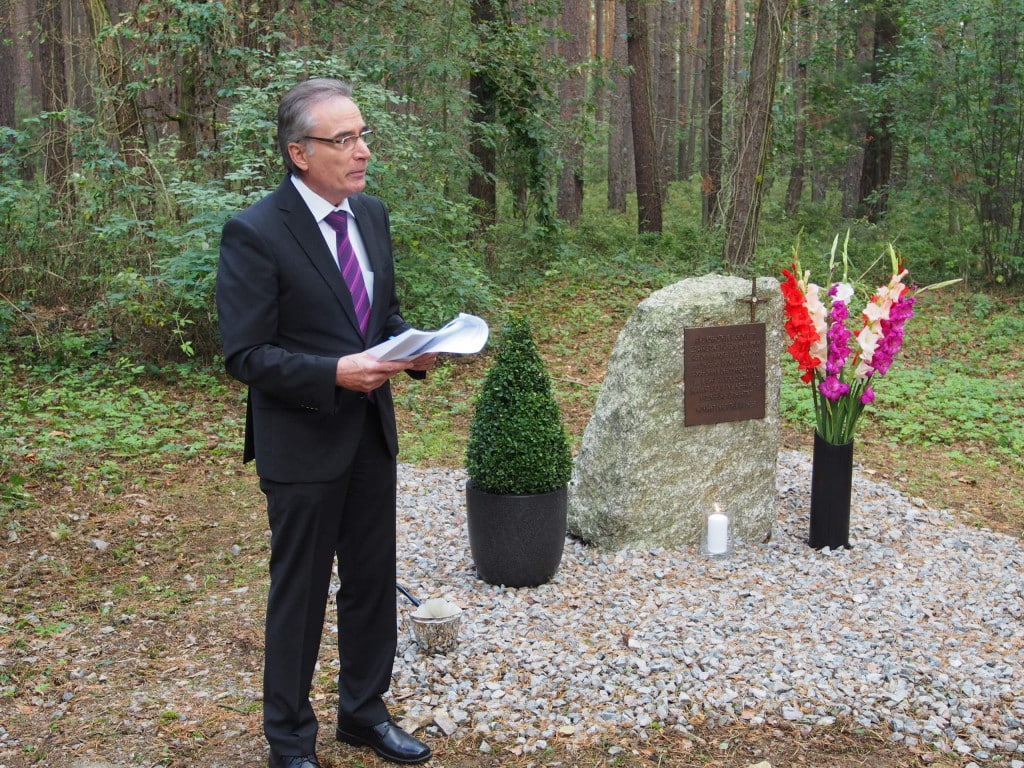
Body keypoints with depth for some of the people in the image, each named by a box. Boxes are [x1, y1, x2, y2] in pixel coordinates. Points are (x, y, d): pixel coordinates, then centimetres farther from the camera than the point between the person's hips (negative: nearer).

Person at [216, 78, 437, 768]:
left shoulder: (372, 214, 5)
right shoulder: (254, 234, -17)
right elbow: (246, 356, -17)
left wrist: (410, 348, -5)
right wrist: (335, 373, -28)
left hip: (372, 432, 7)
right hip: (303, 444, -7)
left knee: (373, 583, 18)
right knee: (300, 594, 8)